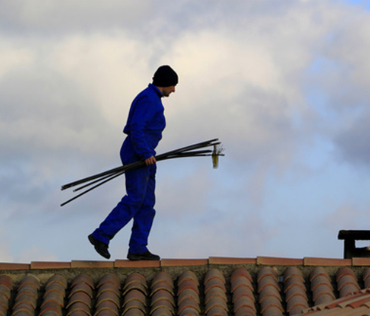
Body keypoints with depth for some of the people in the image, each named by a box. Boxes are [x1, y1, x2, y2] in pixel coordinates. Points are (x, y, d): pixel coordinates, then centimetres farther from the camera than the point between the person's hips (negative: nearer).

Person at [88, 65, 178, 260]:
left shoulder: (152, 99, 19)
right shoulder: (149, 99, -14)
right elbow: (136, 128, -22)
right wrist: (146, 154, -25)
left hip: (143, 156, 11)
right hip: (136, 155, -11)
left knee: (147, 203, 4)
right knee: (134, 200, -15)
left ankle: (138, 249, 2)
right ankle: (101, 236, -14)